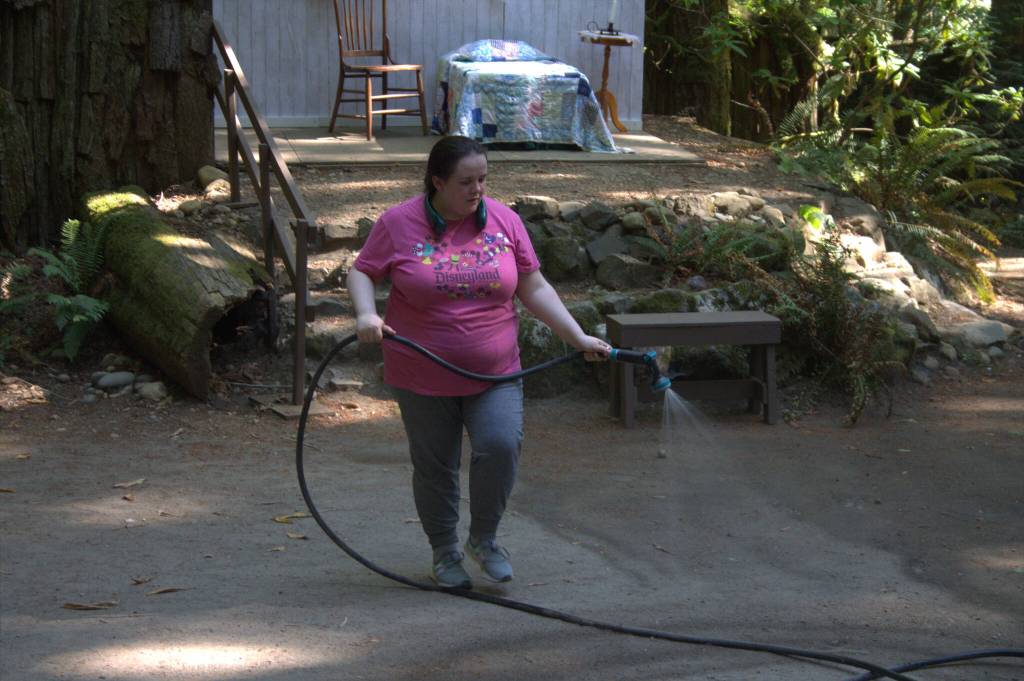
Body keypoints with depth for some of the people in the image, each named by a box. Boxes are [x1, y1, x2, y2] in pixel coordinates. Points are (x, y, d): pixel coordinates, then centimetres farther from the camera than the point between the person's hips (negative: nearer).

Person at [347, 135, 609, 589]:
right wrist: (365, 314, -20)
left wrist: (578, 337, -1)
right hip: (424, 378, -1)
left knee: (501, 446, -15)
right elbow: (361, 272, 0)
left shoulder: (503, 220, 0)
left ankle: (484, 539, 10)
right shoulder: (399, 223, -7)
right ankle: (444, 552, 29)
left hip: (495, 373, 1)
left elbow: (534, 288, 5)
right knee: (435, 467, 7)